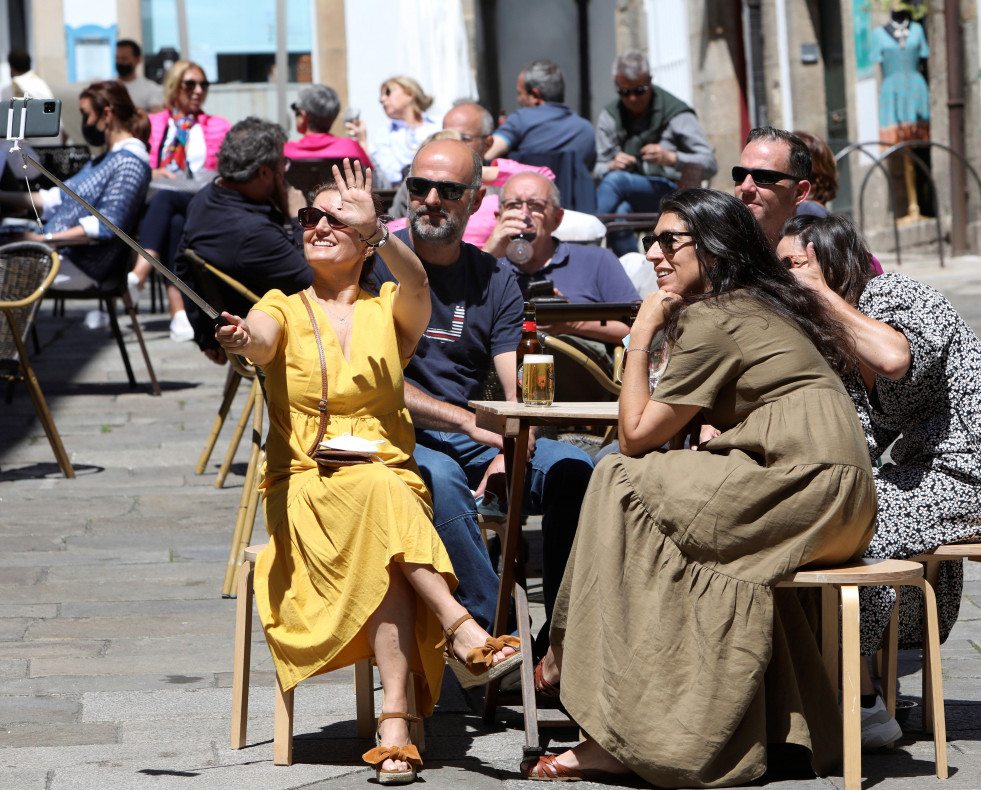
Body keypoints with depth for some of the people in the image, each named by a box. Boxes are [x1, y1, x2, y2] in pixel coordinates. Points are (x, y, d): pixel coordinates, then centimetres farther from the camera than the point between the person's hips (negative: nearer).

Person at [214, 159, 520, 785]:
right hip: (304, 488, -1)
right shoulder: (283, 310, 11)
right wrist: (240, 339, -40)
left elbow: (416, 281, -13)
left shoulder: (390, 311, 13)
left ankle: (395, 721, -43)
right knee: (376, 499, -36)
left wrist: (375, 227, -32)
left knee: (380, 547, -35)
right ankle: (461, 629, -40)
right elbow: (262, 339, -14)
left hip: (391, 482, 1)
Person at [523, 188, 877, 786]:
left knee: (624, 484, -7)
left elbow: (636, 434, -5)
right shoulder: (758, 308, 22)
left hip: (805, 484, -10)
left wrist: (641, 339, 2)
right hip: (836, 492, 10)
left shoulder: (712, 321, -9)